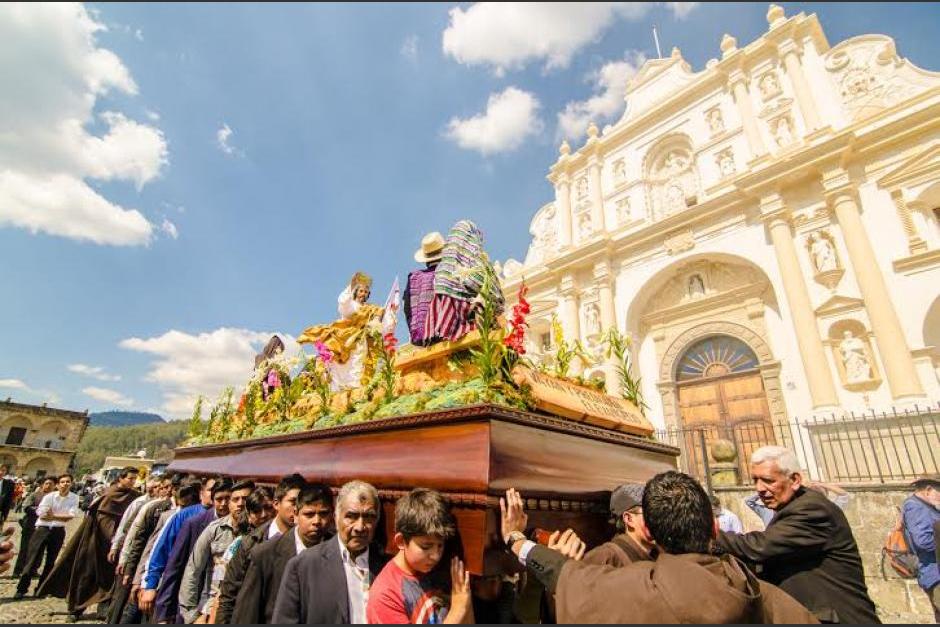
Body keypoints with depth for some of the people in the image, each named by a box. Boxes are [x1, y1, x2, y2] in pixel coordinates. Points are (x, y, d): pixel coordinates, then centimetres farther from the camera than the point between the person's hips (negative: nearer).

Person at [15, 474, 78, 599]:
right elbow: (41, 515, -13)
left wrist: (53, 515, -18)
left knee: (51, 561, 9)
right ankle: (22, 588, 10)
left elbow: (71, 516, -13)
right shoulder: (49, 496, -8)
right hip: (43, 529, -1)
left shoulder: (74, 498, -5)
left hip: (58, 531, 1)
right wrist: (62, 516, -17)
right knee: (32, 559, -3)